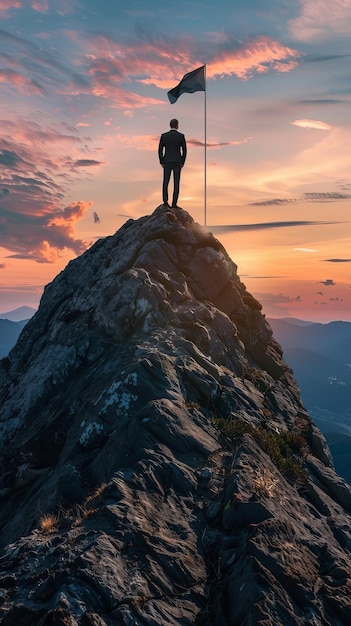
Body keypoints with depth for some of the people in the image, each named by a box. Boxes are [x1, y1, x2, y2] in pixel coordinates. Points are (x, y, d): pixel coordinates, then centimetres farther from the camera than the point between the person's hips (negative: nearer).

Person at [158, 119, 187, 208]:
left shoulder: (164, 135, 1)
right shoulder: (181, 136, -2)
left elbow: (160, 150, 2)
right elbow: (184, 150, -2)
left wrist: (161, 162, 10)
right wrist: (182, 163, 8)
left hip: (167, 162, 1)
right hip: (177, 162, -1)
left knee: (165, 182, 4)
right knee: (176, 183, 1)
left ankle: (165, 202, -6)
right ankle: (174, 203, -4)